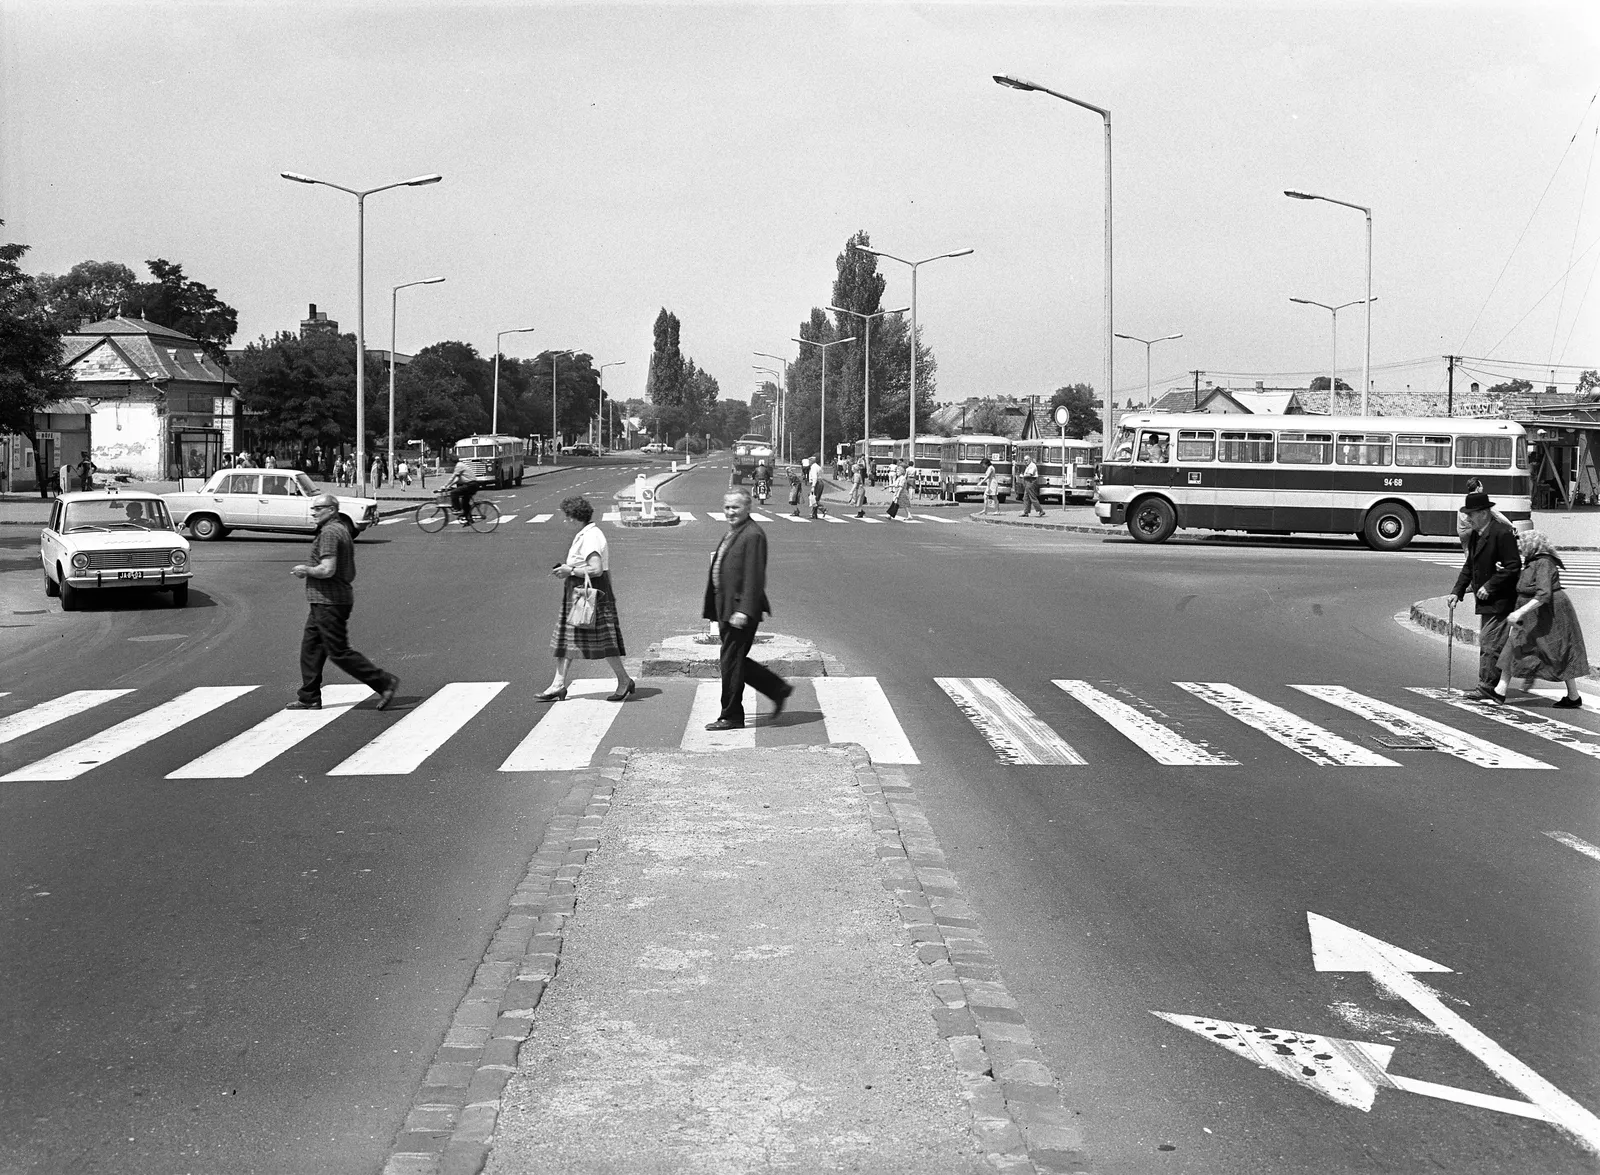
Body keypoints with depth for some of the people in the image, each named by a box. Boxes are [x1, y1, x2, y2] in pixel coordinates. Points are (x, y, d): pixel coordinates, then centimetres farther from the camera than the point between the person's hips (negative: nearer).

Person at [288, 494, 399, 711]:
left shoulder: (329, 532, -16)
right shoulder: (342, 529, 16)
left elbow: (327, 570, -27)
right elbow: (350, 574, 20)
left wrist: (305, 570, -9)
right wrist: (309, 571, 17)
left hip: (329, 603, -10)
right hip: (324, 603, 10)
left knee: (339, 652, -6)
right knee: (310, 647, 12)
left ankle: (384, 682, -4)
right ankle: (310, 698, 16)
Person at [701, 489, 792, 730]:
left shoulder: (753, 535, -13)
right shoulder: (731, 534, 18)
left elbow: (754, 577, -20)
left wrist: (744, 610, -25)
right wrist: (715, 613, 21)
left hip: (740, 611, -10)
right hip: (726, 608, 10)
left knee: (731, 662, -4)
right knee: (733, 661, 13)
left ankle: (731, 716, 6)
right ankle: (778, 689, 24)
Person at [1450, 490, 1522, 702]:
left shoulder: (1502, 533, -17)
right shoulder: (1474, 535, 12)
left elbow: (1513, 566, -19)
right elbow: (1469, 566, 20)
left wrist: (1489, 587, -20)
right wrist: (1457, 591, 10)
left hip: (1500, 599, -10)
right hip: (1486, 600, 10)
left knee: (1489, 644, -11)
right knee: (1486, 643, 13)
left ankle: (1488, 688, -9)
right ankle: (1489, 688, 19)